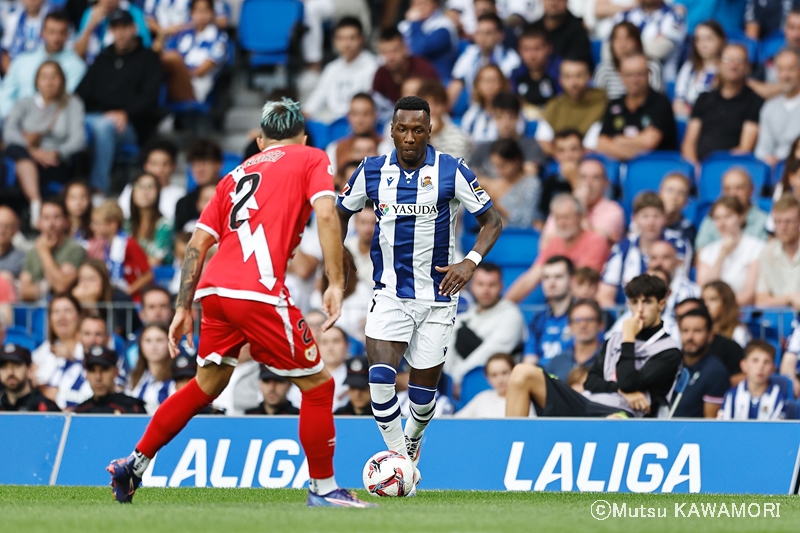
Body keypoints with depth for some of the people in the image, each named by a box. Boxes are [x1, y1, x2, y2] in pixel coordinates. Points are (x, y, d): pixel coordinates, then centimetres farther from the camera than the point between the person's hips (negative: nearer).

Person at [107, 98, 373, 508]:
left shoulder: (238, 174, 26)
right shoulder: (311, 159, 12)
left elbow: (198, 243, 20)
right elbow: (325, 214, -7)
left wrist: (184, 309, 21)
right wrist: (336, 283, -9)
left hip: (214, 289, 6)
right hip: (259, 292, -6)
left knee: (207, 385, 24)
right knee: (317, 385, 5)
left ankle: (135, 463, 24)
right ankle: (323, 489, 6)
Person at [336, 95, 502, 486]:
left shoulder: (451, 172, -8)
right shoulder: (372, 171, -2)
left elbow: (492, 221, -3)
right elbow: (341, 213, 15)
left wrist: (471, 261, -20)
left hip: (437, 296, -1)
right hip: (389, 293, 1)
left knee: (424, 389, 8)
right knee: (380, 376, -19)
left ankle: (412, 442, 39)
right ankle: (400, 459, -7)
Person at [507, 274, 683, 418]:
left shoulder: (669, 352, 7)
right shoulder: (615, 340, 26)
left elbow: (629, 383, -7)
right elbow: (591, 382, 15)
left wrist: (628, 340, 3)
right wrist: (621, 390, -4)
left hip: (620, 414, -6)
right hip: (585, 405, 6)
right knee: (524, 373, -15)